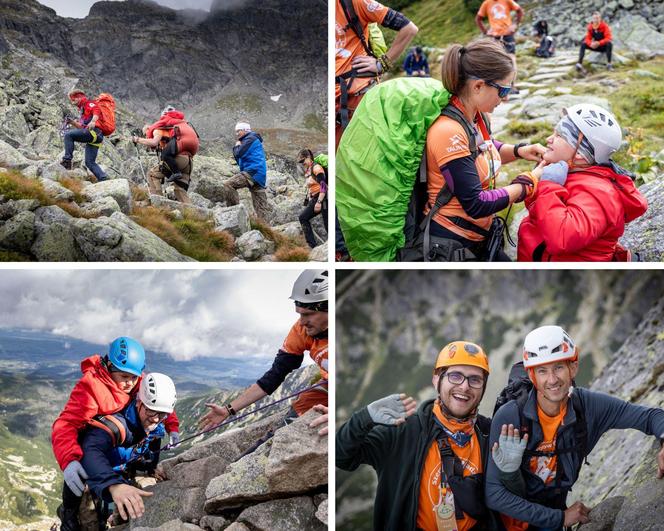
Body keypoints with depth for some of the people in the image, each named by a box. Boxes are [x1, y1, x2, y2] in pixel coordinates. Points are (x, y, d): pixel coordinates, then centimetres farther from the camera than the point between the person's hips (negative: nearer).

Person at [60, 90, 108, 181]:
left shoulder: (90, 103, 9)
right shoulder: (83, 110, 36)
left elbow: (96, 111, -14)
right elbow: (82, 127, 30)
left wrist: (93, 121, -33)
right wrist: (72, 122, 14)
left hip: (94, 132, -10)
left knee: (68, 134, -18)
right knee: (90, 163, 3)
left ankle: (67, 159, -23)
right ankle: (104, 179, -5)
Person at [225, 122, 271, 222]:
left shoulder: (250, 138, -1)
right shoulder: (249, 140, 29)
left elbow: (239, 154, -13)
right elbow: (240, 161, 29)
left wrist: (237, 146, 7)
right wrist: (238, 148, 16)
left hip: (253, 172, -10)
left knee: (229, 184, -20)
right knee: (261, 206, 4)